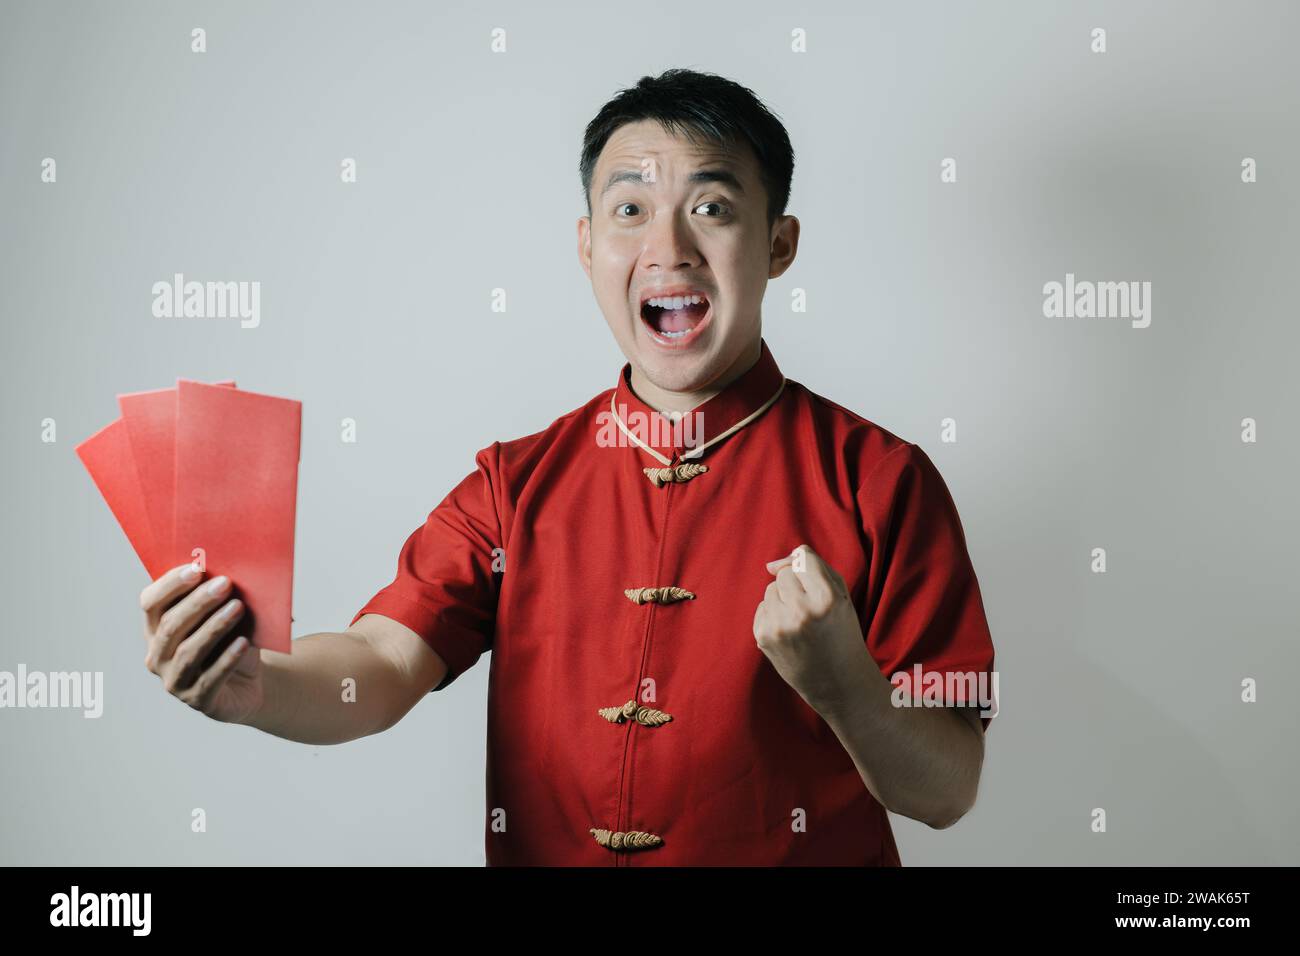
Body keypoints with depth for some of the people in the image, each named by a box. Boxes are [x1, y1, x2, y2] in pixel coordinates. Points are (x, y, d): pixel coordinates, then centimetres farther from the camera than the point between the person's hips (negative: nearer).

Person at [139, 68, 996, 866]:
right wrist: (253, 686, -24)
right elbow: (382, 666, -5)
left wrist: (843, 687, -23)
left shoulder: (877, 480, -5)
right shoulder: (516, 483, 5)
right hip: (534, 848, 2)